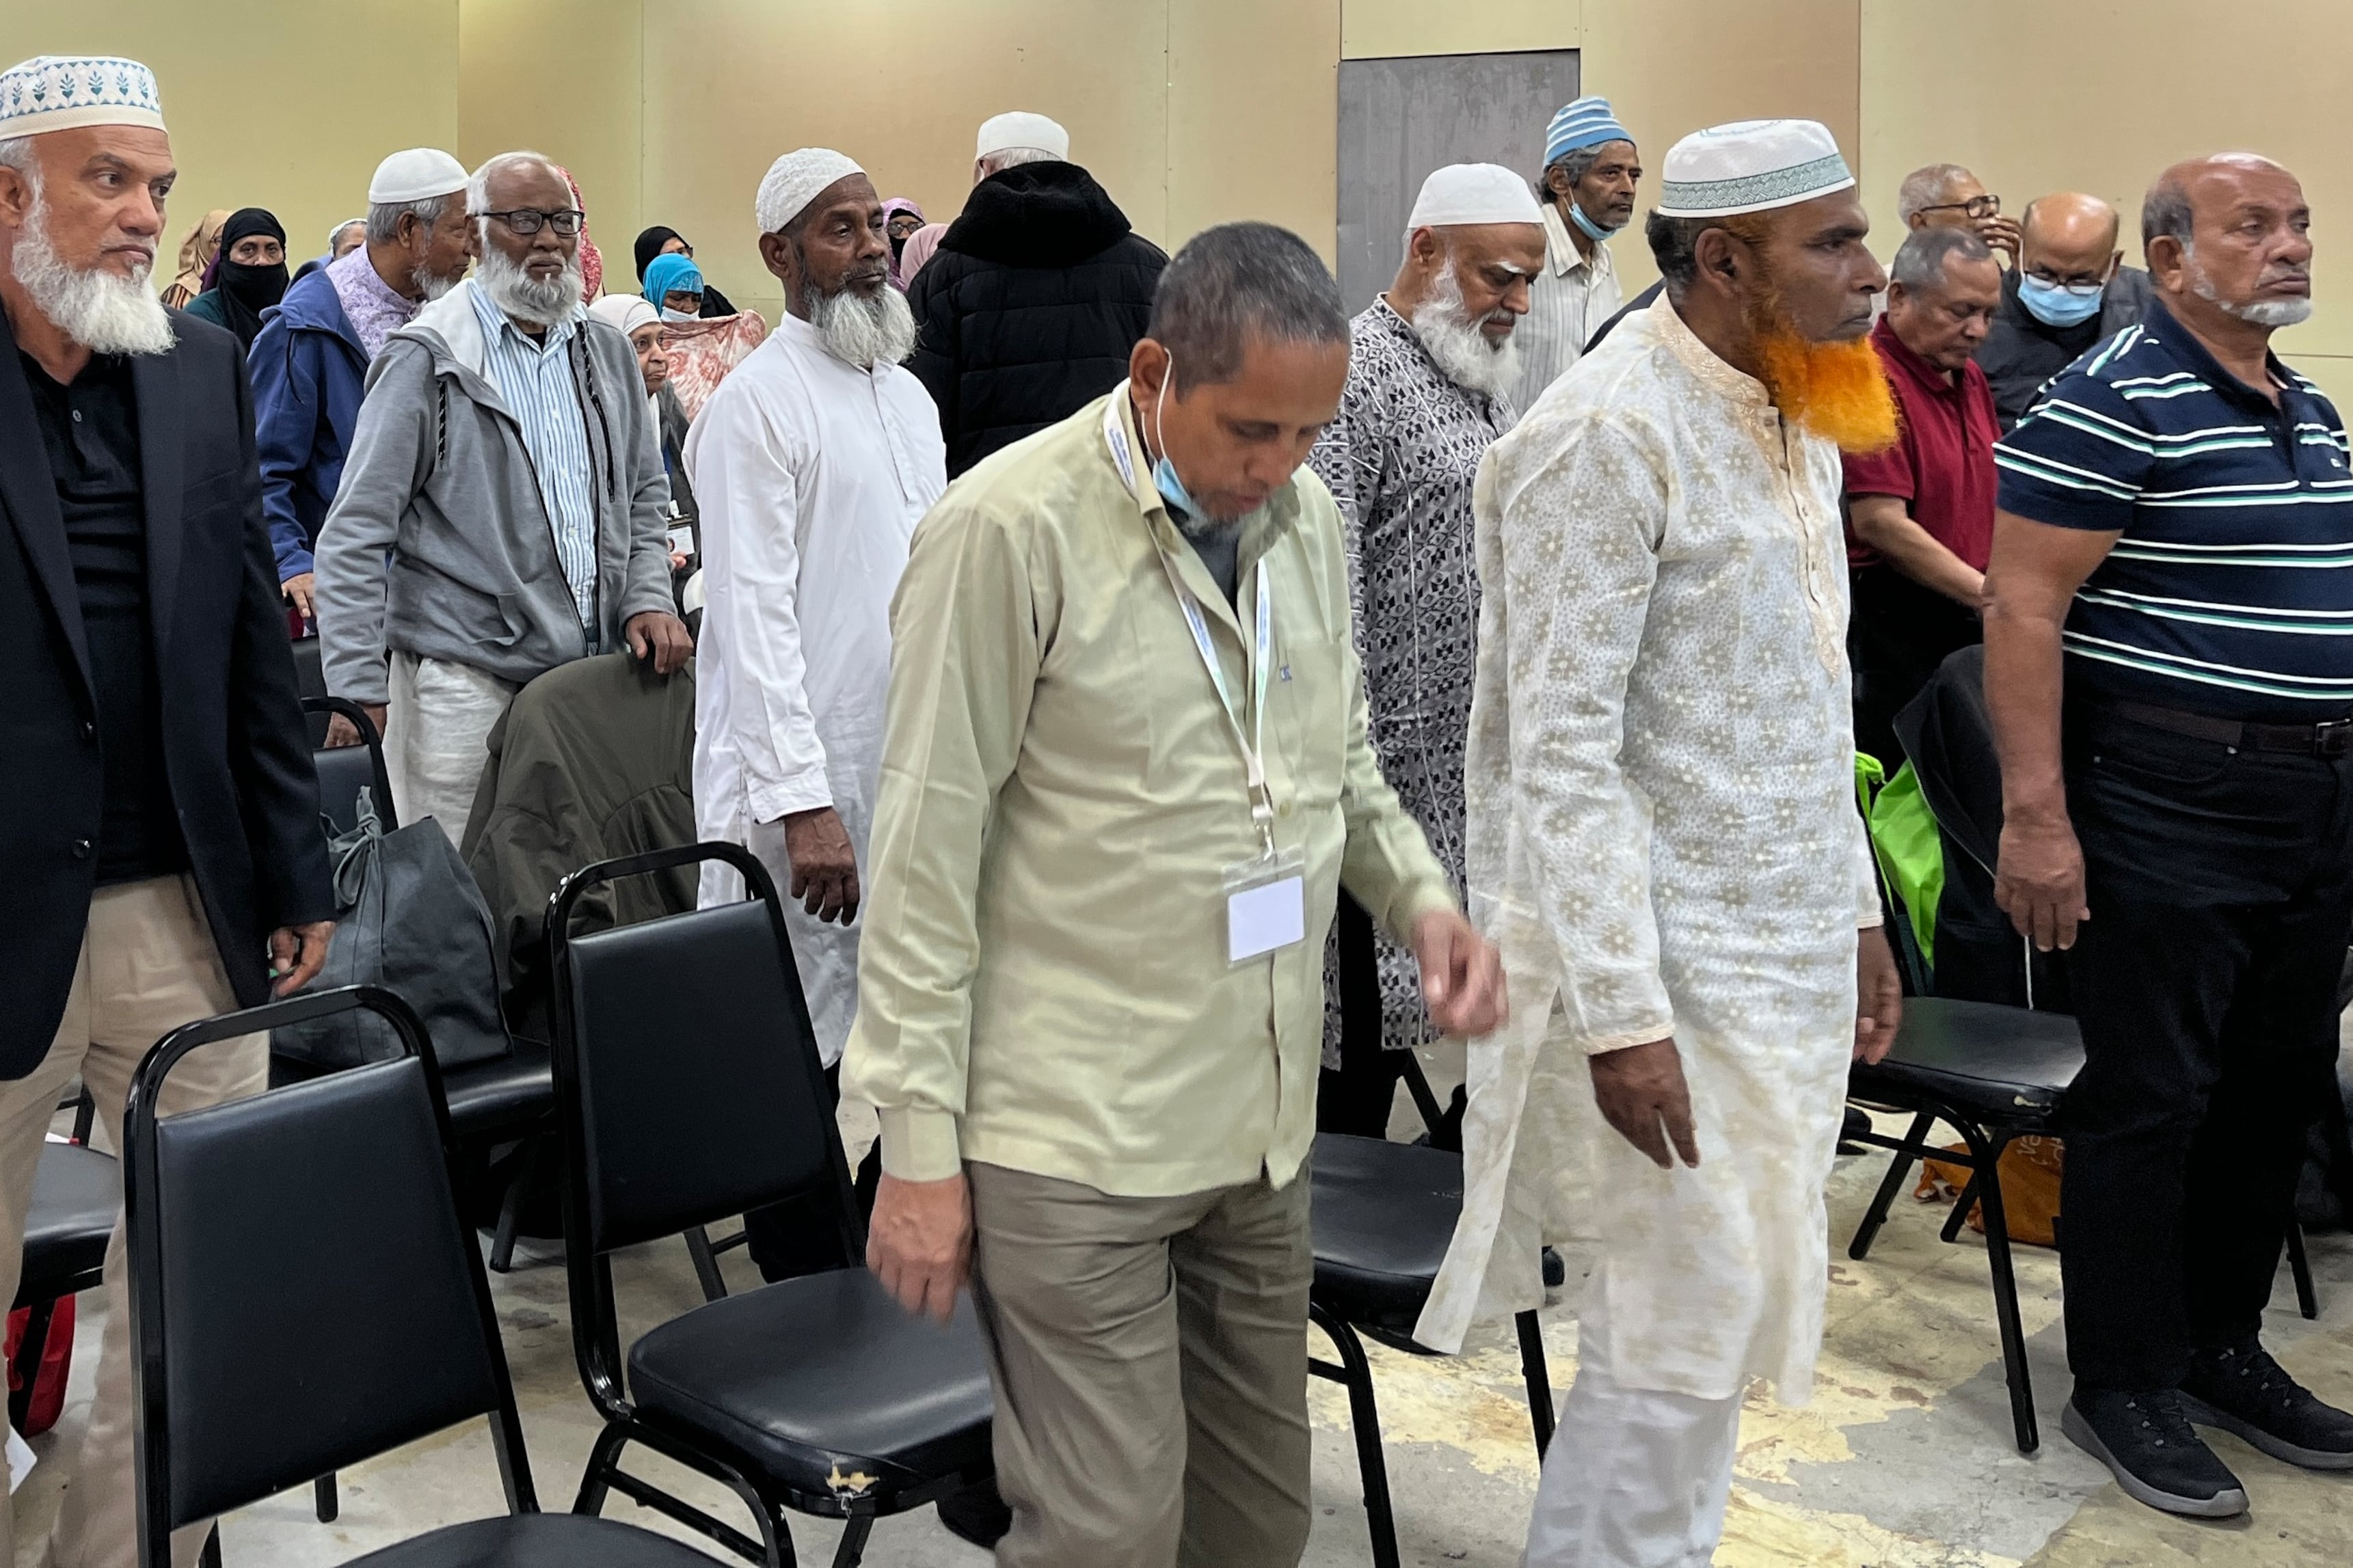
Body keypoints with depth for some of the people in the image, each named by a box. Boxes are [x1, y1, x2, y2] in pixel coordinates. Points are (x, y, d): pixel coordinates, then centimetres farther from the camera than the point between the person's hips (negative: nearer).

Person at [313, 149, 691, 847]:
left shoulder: (609, 355, 14)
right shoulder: (428, 361, -4)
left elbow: (643, 501, 23)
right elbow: (354, 537, -5)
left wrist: (645, 598, 4)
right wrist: (359, 691, -11)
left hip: (590, 677, 5)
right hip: (465, 682, -5)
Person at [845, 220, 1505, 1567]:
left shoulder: (1306, 515, 6)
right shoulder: (1014, 528, -14)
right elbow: (927, 848, -12)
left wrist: (1421, 896, 0)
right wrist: (920, 1143, -11)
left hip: (1263, 1115, 7)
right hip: (1076, 1137, -6)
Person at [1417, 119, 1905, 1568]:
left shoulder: (1799, 416, 10)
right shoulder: (1610, 436, -17)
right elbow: (1564, 751, -20)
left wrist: (1857, 912, 17)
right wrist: (1619, 1018, -22)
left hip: (1788, 950, 8)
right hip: (1657, 958, -8)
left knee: (1718, 1308, 15)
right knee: (1692, 1319, -2)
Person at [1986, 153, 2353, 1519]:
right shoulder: (2113, 403, -12)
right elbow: (2023, 608, -17)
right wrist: (2037, 817, -22)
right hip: (2172, 803, -8)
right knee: (2150, 1100, 0)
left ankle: (2223, 1346, 31)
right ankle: (2125, 1384, 14)